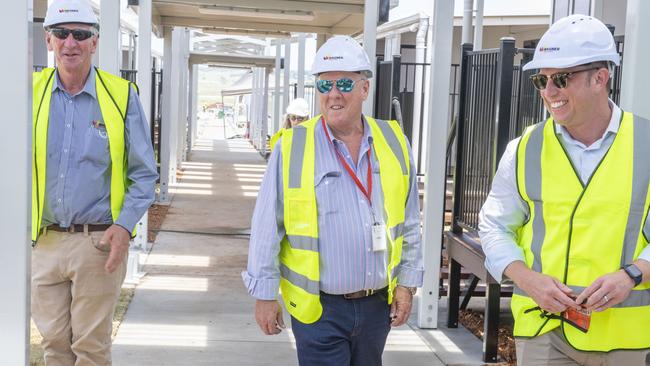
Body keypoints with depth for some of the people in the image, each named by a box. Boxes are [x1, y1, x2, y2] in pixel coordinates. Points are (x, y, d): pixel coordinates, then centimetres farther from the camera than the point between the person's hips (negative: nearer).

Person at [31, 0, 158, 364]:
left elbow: (144, 173, 1)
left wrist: (124, 225, -12)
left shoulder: (121, 95, -3)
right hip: (44, 241, 3)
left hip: (99, 242, -2)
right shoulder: (32, 91, 3)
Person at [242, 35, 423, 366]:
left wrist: (406, 282, 9)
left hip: (378, 304, 4)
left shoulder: (393, 142, 3)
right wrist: (265, 294, -2)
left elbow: (409, 223, 11)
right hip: (319, 310, -4)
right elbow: (267, 229, -4)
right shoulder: (291, 148, -8)